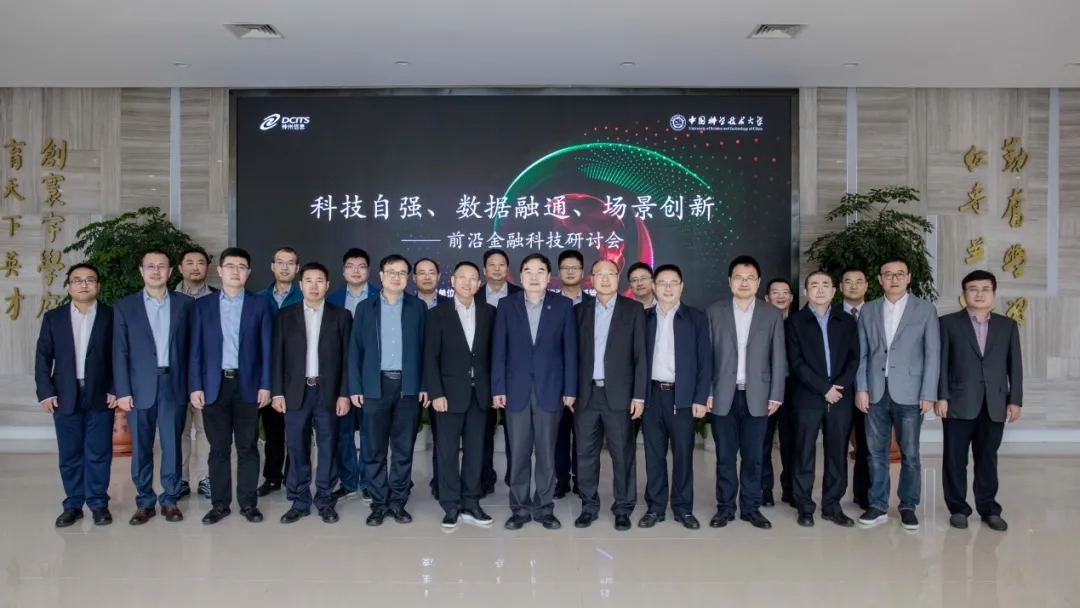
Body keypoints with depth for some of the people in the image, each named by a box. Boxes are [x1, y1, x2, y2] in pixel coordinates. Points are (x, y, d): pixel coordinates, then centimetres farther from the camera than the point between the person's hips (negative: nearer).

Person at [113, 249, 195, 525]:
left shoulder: (185, 304, 5)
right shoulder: (124, 306, 4)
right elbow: (120, 353, 0)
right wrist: (123, 391, -6)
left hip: (174, 385, 0)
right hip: (139, 387, 0)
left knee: (172, 446, 5)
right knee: (141, 447, 7)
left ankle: (170, 500, 17)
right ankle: (144, 502, 18)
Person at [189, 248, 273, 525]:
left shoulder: (260, 305, 4)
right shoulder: (203, 306, 7)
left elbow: (266, 348, 2)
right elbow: (196, 349, 4)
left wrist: (265, 385, -4)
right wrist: (195, 386, -3)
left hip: (248, 384, -1)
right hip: (214, 385, 1)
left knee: (248, 447, 5)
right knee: (218, 448, 7)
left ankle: (248, 503, 14)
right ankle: (220, 503, 17)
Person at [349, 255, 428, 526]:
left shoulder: (418, 307, 5)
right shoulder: (365, 307, 7)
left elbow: (424, 347, 4)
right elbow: (355, 349, 5)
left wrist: (425, 385, -3)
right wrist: (355, 387, -2)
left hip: (408, 386, 0)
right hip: (375, 386, 0)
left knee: (403, 449, 5)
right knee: (375, 449, 5)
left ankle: (398, 501, 16)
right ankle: (379, 503, 15)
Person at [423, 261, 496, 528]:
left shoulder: (489, 312, 5)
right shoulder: (438, 313, -1)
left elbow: (493, 352, 6)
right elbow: (430, 357, -5)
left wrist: (494, 388, 1)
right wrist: (436, 393, -12)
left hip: (479, 392, 2)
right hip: (450, 392, -2)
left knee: (474, 450, 8)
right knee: (447, 451, 3)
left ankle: (470, 504, 16)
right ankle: (451, 506, 11)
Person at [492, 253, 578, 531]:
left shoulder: (563, 305, 2)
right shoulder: (507, 306, 4)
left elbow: (570, 349, 1)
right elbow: (499, 349, 2)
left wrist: (570, 389, -3)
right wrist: (498, 388, -3)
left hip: (550, 389, 0)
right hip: (516, 390, 1)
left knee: (546, 452, 7)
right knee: (518, 453, 6)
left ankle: (545, 508, 18)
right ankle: (520, 508, 18)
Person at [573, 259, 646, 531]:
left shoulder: (633, 310, 1)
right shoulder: (580, 310, 9)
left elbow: (640, 355, -2)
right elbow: (575, 353, 8)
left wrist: (639, 395, -8)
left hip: (619, 394, -2)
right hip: (586, 394, 3)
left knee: (622, 454, 4)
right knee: (586, 454, 7)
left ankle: (623, 509, 17)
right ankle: (589, 506, 21)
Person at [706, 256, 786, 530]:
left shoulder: (772, 314, 4)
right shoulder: (714, 312, 3)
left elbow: (778, 358, 3)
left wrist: (776, 395, -2)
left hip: (757, 397, 0)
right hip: (723, 396, 0)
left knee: (753, 456, 7)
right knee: (725, 455, 6)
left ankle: (751, 507, 19)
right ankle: (725, 507, 17)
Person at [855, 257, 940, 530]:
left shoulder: (925, 310, 1)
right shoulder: (868, 311, 8)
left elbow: (933, 354, -2)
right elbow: (861, 353, 7)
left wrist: (929, 394, -7)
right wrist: (860, 388, -1)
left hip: (909, 393, -2)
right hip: (875, 392, 2)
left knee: (909, 454, 5)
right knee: (876, 452, 7)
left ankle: (908, 507, 18)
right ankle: (878, 506, 17)